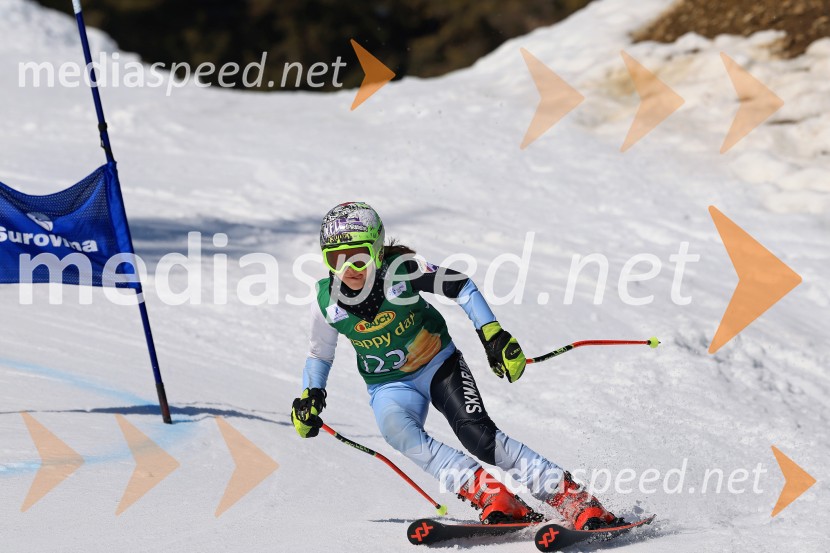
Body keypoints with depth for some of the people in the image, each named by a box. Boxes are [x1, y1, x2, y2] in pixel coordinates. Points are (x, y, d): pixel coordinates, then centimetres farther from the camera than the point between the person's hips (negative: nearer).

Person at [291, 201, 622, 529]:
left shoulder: (400, 270, -20)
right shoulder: (327, 302, -12)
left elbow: (460, 286, -9)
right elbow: (320, 354, 6)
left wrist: (492, 333, -18)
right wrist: (310, 396, -10)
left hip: (439, 365, -2)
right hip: (389, 385, 2)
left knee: (479, 435, -23)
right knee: (395, 428, -33)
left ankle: (578, 502, -21)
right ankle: (492, 496, -39)